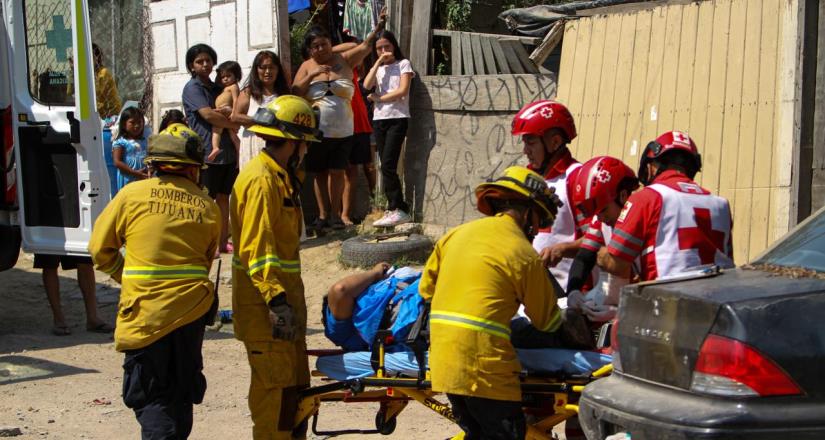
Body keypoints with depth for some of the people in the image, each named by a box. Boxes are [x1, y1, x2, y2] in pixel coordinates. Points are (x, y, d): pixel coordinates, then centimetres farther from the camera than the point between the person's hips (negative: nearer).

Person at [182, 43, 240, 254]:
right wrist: (233, 124, -6)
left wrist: (227, 111, -9)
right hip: (206, 152, -7)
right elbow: (208, 114, -16)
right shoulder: (192, 88, -4)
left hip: (226, 151, 7)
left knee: (223, 197, 9)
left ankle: (223, 241, 15)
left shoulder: (217, 88, 18)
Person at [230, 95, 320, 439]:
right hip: (265, 304, -11)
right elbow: (255, 248, -23)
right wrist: (276, 300, -26)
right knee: (276, 386, -7)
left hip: (283, 293, 11)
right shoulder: (261, 179, -16)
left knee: (295, 384, 16)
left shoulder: (279, 176, 17)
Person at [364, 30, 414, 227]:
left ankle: (399, 210, -14)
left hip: (397, 118, -6)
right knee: (386, 166, 3)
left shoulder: (403, 64, 4)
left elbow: (403, 91, -10)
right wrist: (379, 62, -3)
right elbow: (367, 85, -2)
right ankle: (394, 208, 5)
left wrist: (378, 98, -3)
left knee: (388, 165, -15)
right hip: (379, 119, 6)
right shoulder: (378, 68, 19)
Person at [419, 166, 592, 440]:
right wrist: (579, 334, 26)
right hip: (483, 362, -7)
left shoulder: (457, 234, 12)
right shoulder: (524, 255, -4)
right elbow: (547, 319, 7)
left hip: (442, 359, 7)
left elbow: (426, 288, 19)